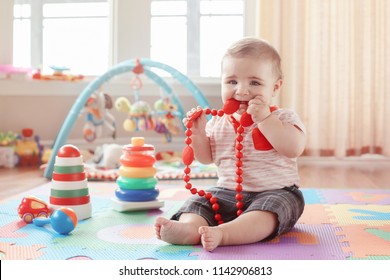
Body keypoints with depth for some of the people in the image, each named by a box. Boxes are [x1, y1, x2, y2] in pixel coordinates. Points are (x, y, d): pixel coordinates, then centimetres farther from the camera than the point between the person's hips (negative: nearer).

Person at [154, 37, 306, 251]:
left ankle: (222, 232, -54)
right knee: (199, 201, -15)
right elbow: (206, 158, 12)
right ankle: (189, 228, -44)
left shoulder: (283, 118, -4)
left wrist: (265, 118, -25)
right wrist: (198, 133, -7)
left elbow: (294, 148, -22)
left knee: (269, 207, -34)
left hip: (275, 192, -4)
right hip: (227, 193, 5)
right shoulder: (219, 122, 8)